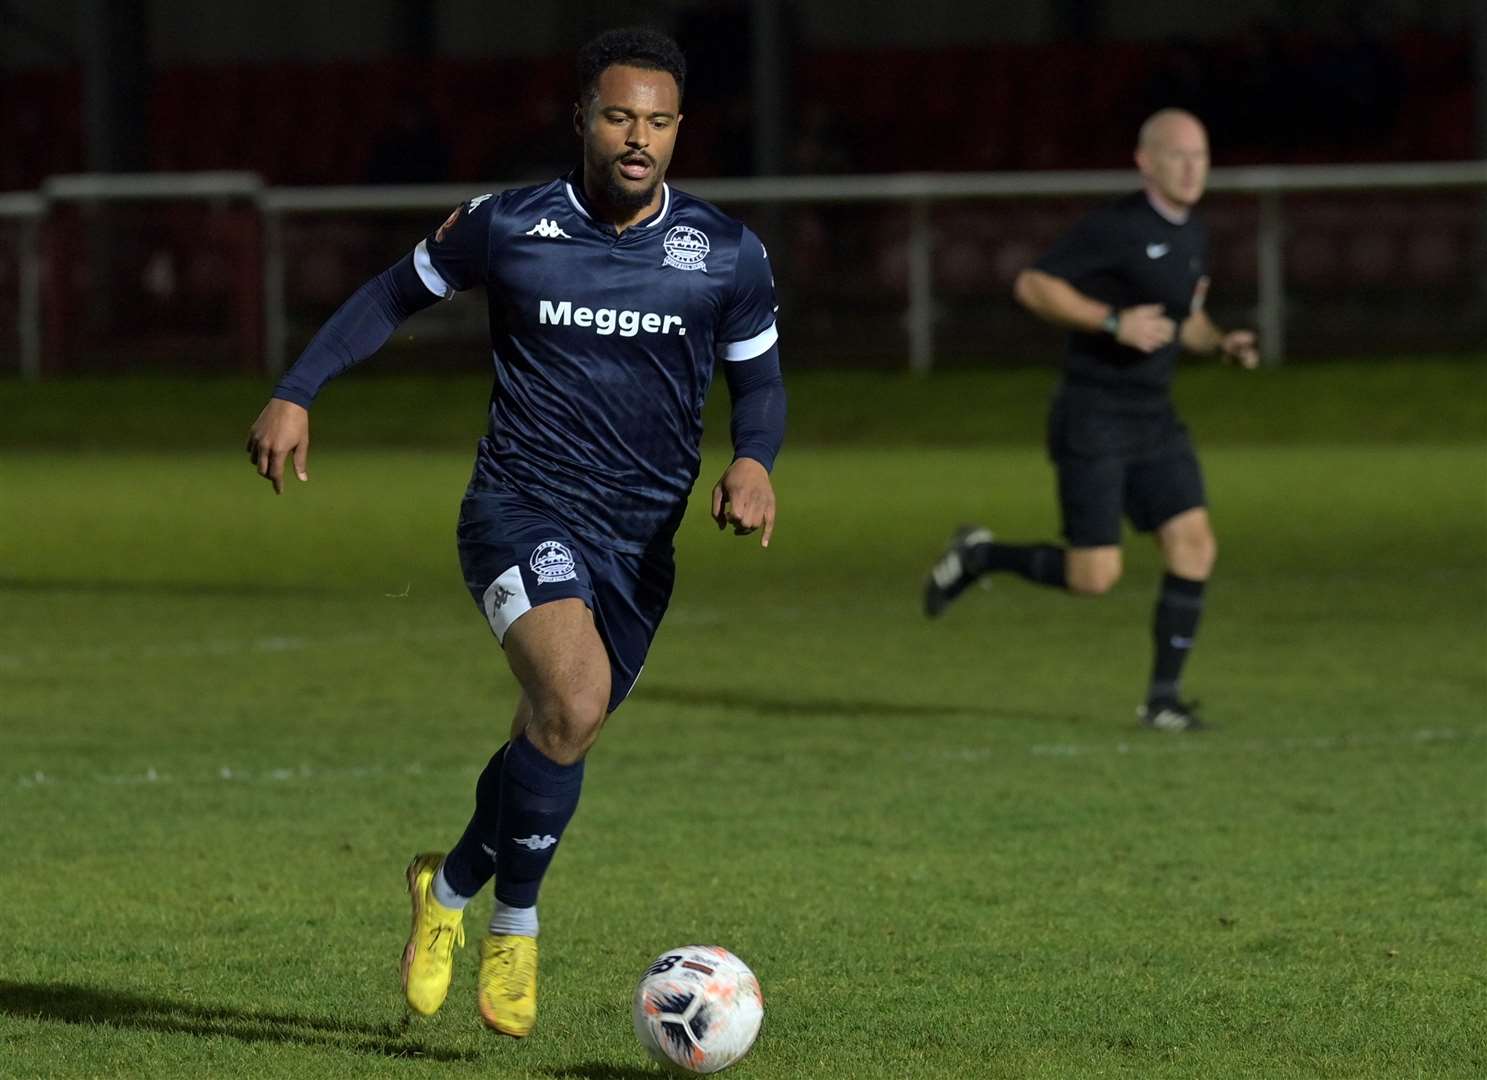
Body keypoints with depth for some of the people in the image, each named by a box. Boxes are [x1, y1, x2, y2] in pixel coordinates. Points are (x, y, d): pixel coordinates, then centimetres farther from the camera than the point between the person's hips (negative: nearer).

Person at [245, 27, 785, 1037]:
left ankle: (452, 884, 43)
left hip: (638, 540, 4)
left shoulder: (729, 255, -1)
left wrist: (755, 461, -10)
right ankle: (515, 924, -6)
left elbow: (759, 377, 11)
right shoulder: (509, 227, -5)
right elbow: (397, 292, 11)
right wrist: (296, 393, 3)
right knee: (575, 698, -28)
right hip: (521, 508, -4)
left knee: (553, 743, 12)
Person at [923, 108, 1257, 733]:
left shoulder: (1192, 237, 11)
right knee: (1094, 578, -10)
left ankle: (1163, 695, 2)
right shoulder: (1116, 227, -14)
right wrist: (1114, 321, -24)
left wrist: (1223, 344, 5)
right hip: (1093, 418, -7)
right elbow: (1033, 286, -16)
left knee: (1195, 548, -6)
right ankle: (980, 556, 15)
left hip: (1154, 422, 7)